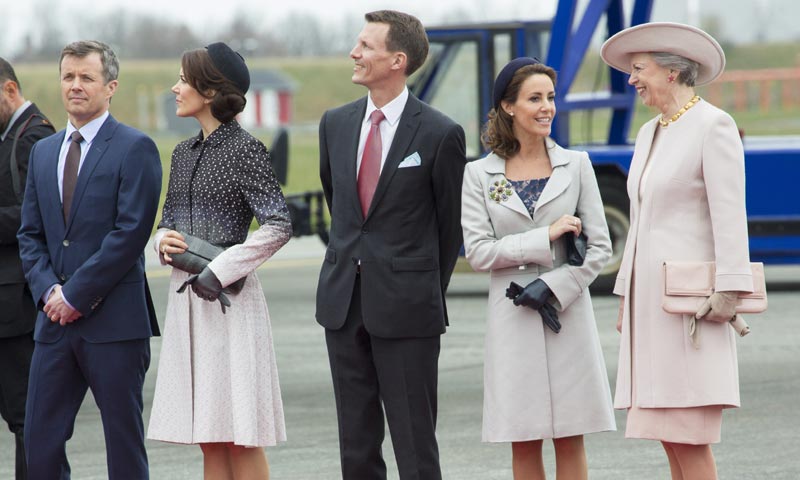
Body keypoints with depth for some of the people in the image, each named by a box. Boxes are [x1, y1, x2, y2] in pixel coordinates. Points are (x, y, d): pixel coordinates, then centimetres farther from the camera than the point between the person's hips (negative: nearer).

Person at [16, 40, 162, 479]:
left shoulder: (135, 148, -4)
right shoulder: (43, 151, 16)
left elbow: (131, 232, -13)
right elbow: (30, 234, 15)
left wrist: (76, 294, -14)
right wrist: (49, 290, -3)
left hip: (114, 322, -6)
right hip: (56, 321, 6)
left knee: (124, 442, 1)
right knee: (40, 441, 2)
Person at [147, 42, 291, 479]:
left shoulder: (245, 150, -9)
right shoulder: (184, 153, 13)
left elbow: (278, 226, -16)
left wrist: (219, 272, -19)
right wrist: (163, 241, -1)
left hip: (227, 296, -8)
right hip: (185, 294, 8)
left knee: (241, 436, -6)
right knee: (209, 438, 9)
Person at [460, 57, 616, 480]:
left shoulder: (576, 165, 5)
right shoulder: (478, 175, 3)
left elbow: (599, 248, 3)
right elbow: (478, 252, -5)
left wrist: (552, 288, -10)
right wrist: (547, 236, -10)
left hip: (568, 314, 0)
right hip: (512, 319, 0)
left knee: (569, 438, 1)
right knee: (524, 442, 3)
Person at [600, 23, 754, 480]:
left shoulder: (713, 125, -8)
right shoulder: (651, 133, 17)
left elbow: (730, 214, -14)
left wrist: (728, 292, -21)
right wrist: (627, 296, 19)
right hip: (652, 297, 8)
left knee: (686, 432, -12)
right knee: (671, 432, 6)